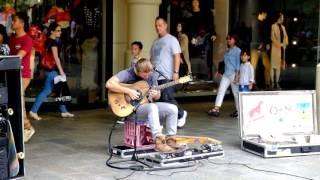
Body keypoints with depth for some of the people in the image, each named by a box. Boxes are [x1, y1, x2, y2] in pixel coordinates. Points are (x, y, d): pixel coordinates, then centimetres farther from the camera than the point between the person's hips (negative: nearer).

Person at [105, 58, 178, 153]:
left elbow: (157, 97, 12)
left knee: (173, 108, -14)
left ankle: (170, 138, -6)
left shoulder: (151, 75, 3)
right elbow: (109, 84, -27)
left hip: (148, 104, 6)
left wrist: (156, 95, -14)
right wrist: (128, 91, -28)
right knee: (152, 107, -37)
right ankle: (158, 141, -40)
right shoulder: (127, 74, -14)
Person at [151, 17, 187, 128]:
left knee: (167, 99, -10)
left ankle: (181, 114, 13)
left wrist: (176, 72, -17)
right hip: (155, 76, 7)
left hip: (167, 76, -7)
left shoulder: (171, 39, -1)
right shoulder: (155, 42, 20)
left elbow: (177, 56, -8)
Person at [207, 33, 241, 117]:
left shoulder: (237, 50, -6)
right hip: (226, 74, 7)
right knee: (221, 90, -2)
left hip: (233, 74, -7)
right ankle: (216, 109, -6)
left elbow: (238, 63, -10)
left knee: (236, 92, 2)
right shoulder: (227, 51, 15)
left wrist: (237, 75, -15)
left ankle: (238, 110, 12)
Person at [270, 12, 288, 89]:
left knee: (279, 65, 8)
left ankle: (277, 82, 12)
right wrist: (279, 44, -15)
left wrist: (285, 44, -1)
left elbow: (285, 37, 17)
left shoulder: (283, 27, 14)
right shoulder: (273, 26, -6)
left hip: (282, 48, 7)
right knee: (273, 65, -4)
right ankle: (272, 82, -1)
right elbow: (272, 37, -12)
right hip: (275, 48, -7)